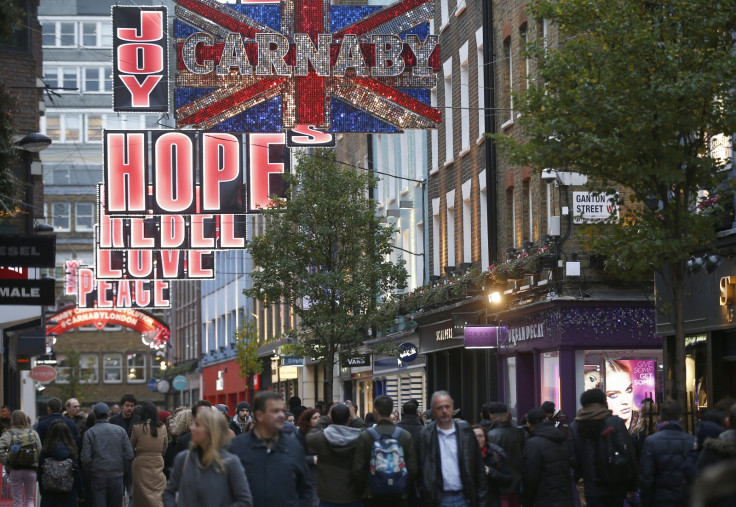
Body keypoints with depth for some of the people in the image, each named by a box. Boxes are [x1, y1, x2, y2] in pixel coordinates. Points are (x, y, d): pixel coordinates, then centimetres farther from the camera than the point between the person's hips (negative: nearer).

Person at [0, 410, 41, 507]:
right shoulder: (33, 433, 2)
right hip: (31, 469, 2)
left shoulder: (9, 434, -6)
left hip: (15, 470, -2)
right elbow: (39, 451, -1)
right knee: (29, 499, 11)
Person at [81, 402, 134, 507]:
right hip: (117, 476, 2)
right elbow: (129, 455, 1)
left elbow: (86, 459, -7)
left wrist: (89, 474, 7)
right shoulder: (120, 431, 2)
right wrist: (124, 472, 13)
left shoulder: (89, 432, -4)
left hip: (97, 477, -2)